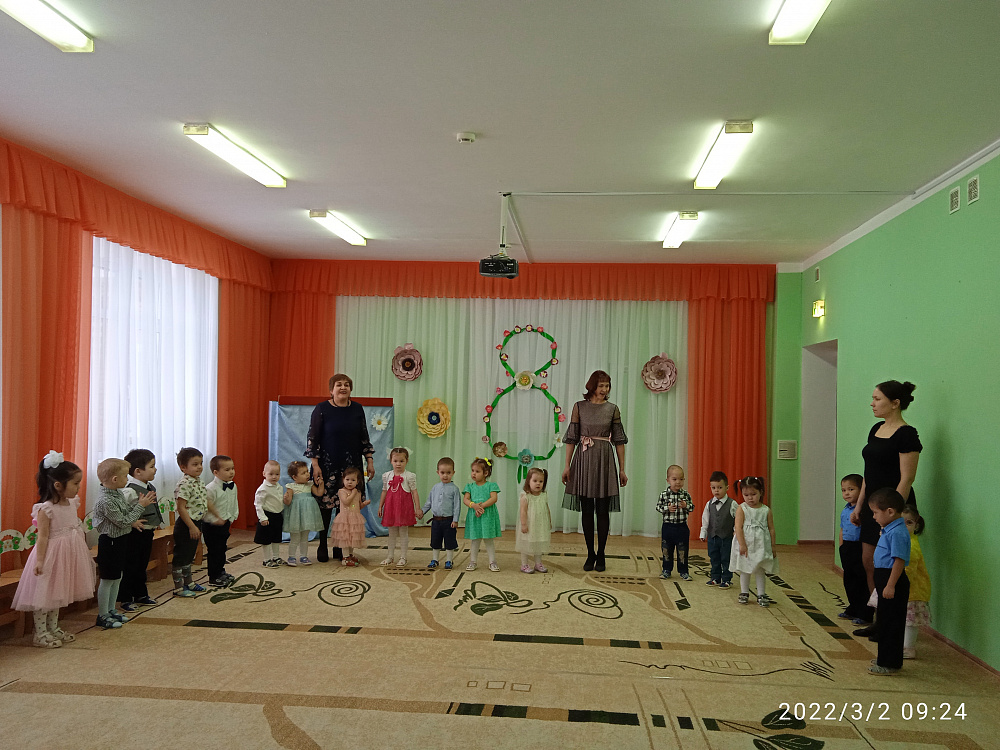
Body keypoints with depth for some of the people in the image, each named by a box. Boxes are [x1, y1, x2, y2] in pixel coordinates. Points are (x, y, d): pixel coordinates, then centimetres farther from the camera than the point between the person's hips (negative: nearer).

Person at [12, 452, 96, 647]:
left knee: (57, 594, 18)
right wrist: (40, 560, -21)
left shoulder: (72, 503, 4)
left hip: (68, 554, 8)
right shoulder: (46, 509, -18)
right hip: (52, 554, -8)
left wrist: (84, 552, 21)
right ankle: (40, 633, 11)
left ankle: (53, 628, 29)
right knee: (44, 593, 1)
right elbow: (43, 536, -18)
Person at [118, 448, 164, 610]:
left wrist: (158, 522, 17)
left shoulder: (150, 487, 9)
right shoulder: (130, 490, -20)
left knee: (142, 566, 19)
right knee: (130, 567, 1)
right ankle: (126, 599, 11)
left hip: (148, 533, 9)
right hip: (135, 534, -9)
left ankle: (141, 595, 31)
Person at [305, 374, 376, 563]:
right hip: (327, 467, -3)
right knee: (325, 507, -1)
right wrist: (315, 465, -9)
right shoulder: (322, 409, -3)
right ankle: (322, 547, 14)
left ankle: (340, 547, 13)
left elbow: (364, 438, 14)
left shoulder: (357, 409, 7)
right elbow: (312, 438, -4)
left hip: (351, 467, 3)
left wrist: (370, 461, 9)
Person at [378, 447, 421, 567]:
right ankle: (390, 556, 20)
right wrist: (380, 506, 13)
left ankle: (403, 557, 11)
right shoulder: (387, 476, 6)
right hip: (390, 506, 4)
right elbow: (384, 492, 13)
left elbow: (414, 492, -4)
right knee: (392, 532, 12)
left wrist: (418, 508, -7)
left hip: (404, 507, -3)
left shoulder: (409, 476, -5)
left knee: (403, 532, 3)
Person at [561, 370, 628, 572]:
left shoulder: (612, 409, 5)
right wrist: (567, 465, -1)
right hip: (584, 459, 0)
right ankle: (590, 554, 15)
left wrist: (622, 469, 4)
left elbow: (619, 440, 6)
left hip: (604, 460, 0)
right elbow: (572, 437, 3)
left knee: (603, 510, 3)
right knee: (586, 510, 5)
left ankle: (600, 555, 14)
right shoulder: (579, 407, 2)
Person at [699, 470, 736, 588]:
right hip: (712, 537, 4)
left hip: (727, 538, -4)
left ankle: (726, 580, 15)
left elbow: (737, 521, -5)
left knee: (726, 560, 4)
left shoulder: (732, 504, -9)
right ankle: (716, 578, 25)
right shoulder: (709, 504, 2)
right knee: (714, 559, 13)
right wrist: (703, 534, 8)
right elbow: (705, 521, 9)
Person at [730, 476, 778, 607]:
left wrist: (773, 547, 4)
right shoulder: (741, 509, -7)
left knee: (760, 571, 8)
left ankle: (761, 595, 18)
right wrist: (742, 545, -17)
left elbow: (771, 529, 4)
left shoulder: (766, 510, -1)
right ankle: (744, 593, 23)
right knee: (744, 570, 10)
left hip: (761, 546, 1)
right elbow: (738, 528, -12)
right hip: (745, 546, -1)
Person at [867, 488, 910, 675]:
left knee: (890, 623, -3)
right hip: (886, 580, 11)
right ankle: (886, 659, 29)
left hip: (893, 582, -11)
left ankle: (890, 664, 5)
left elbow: (899, 560, -24)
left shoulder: (897, 532, -20)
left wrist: (890, 585, -24)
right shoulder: (890, 530, 12)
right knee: (884, 621, 18)